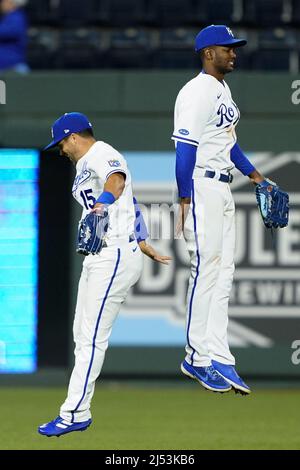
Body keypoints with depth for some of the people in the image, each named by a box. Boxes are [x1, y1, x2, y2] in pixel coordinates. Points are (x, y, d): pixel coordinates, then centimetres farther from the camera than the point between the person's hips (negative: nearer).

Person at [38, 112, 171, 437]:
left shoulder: (101, 154, -9)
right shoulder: (85, 166, 24)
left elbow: (117, 179, -32)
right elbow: (127, 206, 28)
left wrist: (102, 203, -52)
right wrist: (144, 246, 27)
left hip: (115, 255, -11)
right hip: (98, 257, 11)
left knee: (92, 337, -11)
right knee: (82, 335, 12)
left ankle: (74, 413, -11)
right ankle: (78, 413, 16)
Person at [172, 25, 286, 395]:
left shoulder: (223, 89, 16)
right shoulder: (197, 92, -14)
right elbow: (185, 149, -18)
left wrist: (252, 174, 20)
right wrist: (185, 201, -21)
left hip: (223, 189, 10)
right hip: (202, 187, -10)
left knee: (223, 273, 7)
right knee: (206, 270, -6)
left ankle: (218, 359, 8)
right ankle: (199, 359, 1)